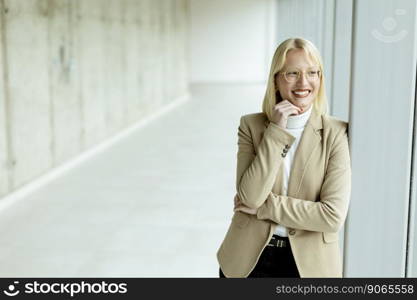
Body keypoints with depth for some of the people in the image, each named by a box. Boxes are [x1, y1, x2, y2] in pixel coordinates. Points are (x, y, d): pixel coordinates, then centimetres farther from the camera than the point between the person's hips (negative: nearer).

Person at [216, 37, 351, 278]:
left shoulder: (335, 134, -8)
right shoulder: (251, 125, -4)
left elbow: (333, 215, -15)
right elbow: (249, 196, -16)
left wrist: (264, 206, -13)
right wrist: (277, 131, -18)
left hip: (308, 263, -1)